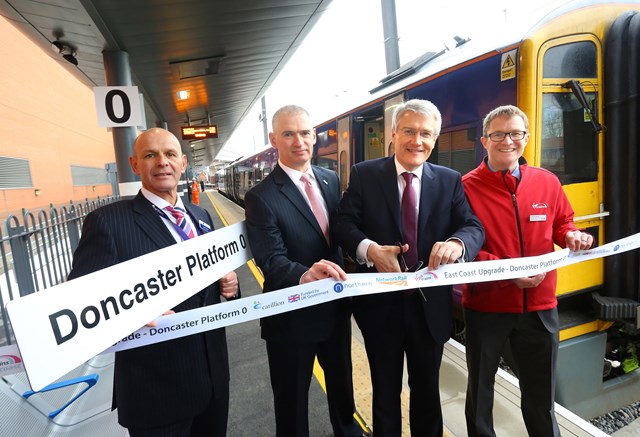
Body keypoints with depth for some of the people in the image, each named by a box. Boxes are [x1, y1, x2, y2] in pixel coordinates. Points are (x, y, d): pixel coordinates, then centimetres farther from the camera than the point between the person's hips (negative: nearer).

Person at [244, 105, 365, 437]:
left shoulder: (331, 179, 1)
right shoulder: (260, 197, -18)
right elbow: (271, 260, -26)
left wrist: (342, 275, 3)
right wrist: (304, 275, -45)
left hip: (336, 306, 6)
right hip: (292, 316, -6)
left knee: (341, 381, 29)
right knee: (292, 398, 17)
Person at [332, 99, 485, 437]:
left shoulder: (450, 181, 0)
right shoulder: (364, 175, -5)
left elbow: (474, 227, -8)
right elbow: (342, 224, -11)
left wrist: (457, 242, -32)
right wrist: (370, 249, -31)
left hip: (430, 306, 2)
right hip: (380, 304, -1)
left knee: (427, 390, 24)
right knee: (385, 390, 21)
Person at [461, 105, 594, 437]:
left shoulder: (548, 182, 1)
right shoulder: (467, 187, -12)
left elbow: (561, 223, 15)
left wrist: (571, 236, -8)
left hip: (539, 305, 4)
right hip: (486, 305, -3)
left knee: (541, 393, 23)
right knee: (480, 387, 19)